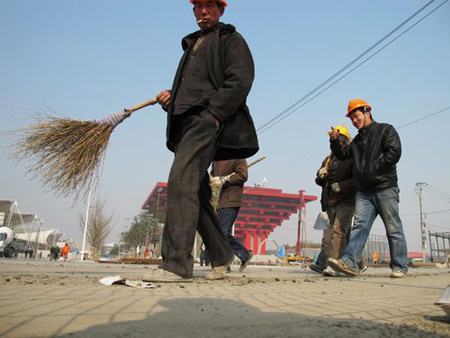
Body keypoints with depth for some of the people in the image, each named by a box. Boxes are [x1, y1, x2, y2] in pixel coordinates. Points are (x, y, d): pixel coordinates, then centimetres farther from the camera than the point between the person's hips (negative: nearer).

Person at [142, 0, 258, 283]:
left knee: (181, 180, -24)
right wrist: (170, 99, 11)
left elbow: (240, 80, -6)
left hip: (207, 121, -8)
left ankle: (177, 264, -24)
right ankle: (222, 255, 18)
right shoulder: (191, 45, 33)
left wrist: (213, 115, -18)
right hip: (185, 123, 8)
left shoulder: (230, 39, 10)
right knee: (195, 191, 6)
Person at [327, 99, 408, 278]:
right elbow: (343, 155, 21)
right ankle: (349, 262, -17)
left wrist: (374, 170, -11)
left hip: (385, 188, -5)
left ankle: (399, 267, 7)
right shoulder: (357, 139, 24)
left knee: (393, 228, -1)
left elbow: (394, 152, -10)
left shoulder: (385, 130, 4)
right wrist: (335, 141, 5)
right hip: (364, 191, 5)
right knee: (359, 225, -8)